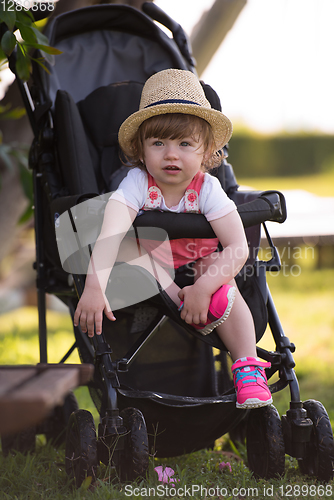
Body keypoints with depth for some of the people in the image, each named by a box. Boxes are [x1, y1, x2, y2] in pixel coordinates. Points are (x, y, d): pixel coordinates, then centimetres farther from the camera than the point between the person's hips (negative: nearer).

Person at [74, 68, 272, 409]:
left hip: (196, 266, 0)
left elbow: (238, 248, -27)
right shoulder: (137, 183, -25)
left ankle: (248, 367, -26)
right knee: (127, 244, -28)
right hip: (149, 267, 1)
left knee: (224, 285, -30)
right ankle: (185, 304, -32)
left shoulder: (207, 189, -22)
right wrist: (94, 288, -54)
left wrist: (204, 286, -41)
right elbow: (110, 235, -40)